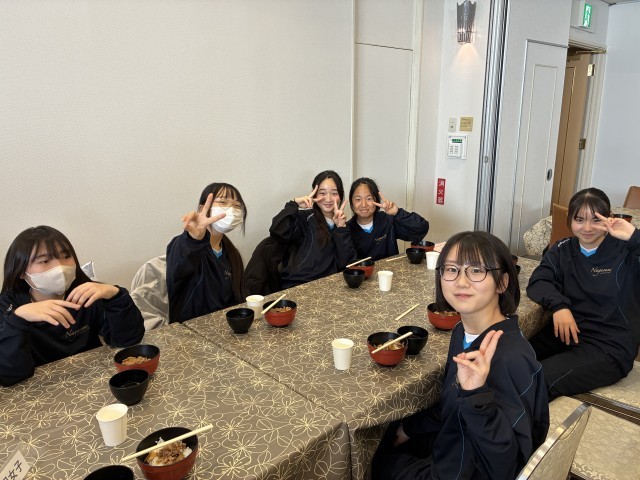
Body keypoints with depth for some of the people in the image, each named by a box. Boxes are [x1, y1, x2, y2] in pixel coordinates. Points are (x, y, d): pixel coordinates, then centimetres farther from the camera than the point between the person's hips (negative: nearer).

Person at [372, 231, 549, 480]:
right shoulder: (463, 332, -8)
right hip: (452, 450, 6)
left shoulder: (512, 359, -33)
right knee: (390, 437, 22)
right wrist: (410, 427, 11)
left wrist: (477, 395, -44)